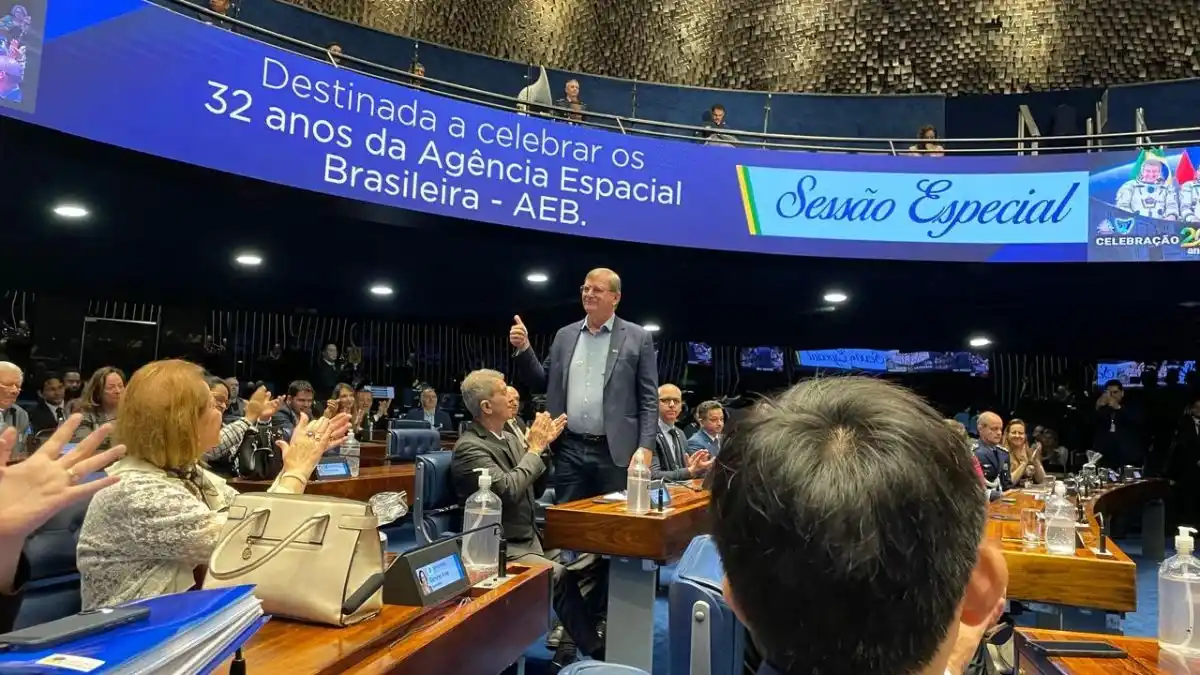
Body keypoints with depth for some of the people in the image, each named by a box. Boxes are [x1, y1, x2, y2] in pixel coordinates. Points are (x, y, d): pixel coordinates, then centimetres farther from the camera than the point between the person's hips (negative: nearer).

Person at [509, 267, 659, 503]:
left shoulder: (638, 338, 0)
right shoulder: (565, 335, 11)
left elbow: (649, 399, -2)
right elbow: (543, 383, 13)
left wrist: (645, 447, -11)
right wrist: (523, 348, -1)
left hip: (614, 452, -3)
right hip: (570, 450, 3)